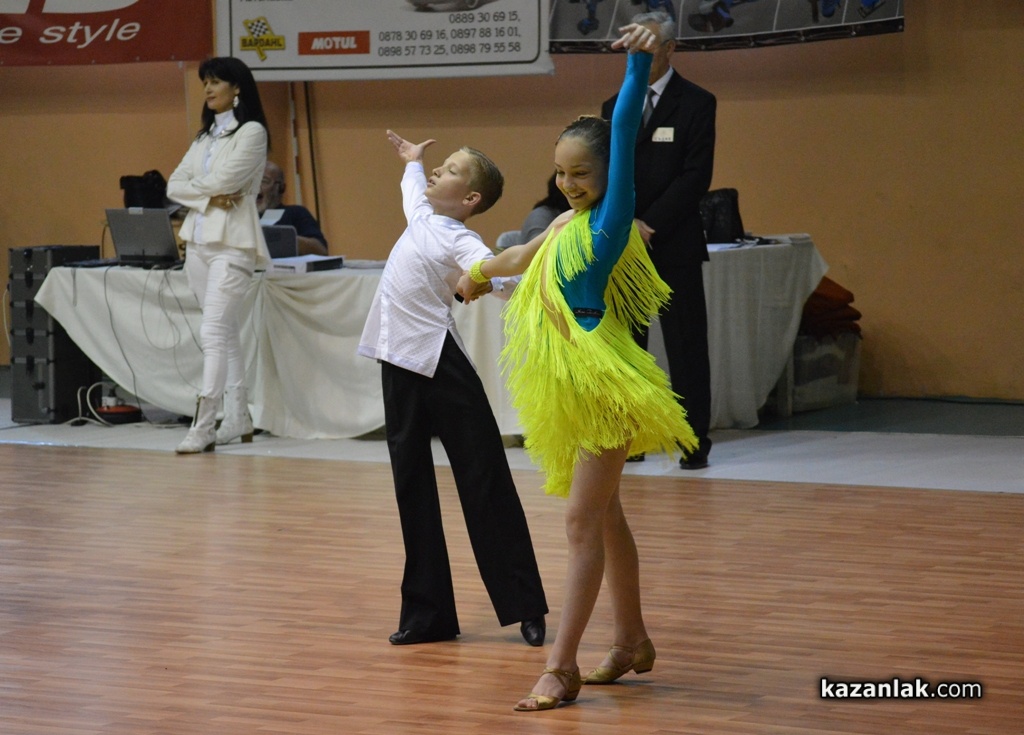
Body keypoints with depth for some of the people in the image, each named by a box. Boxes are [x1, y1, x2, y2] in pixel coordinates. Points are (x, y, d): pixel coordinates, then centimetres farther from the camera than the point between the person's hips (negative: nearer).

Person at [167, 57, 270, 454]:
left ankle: (203, 426, -19)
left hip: (232, 242, -8)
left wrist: (192, 185, 4)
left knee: (214, 332, -15)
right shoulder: (205, 136, 16)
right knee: (225, 332, 11)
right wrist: (208, 197, -11)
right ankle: (238, 418, 17)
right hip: (198, 240, 8)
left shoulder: (251, 132, -4)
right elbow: (174, 185, 7)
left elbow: (224, 179, -15)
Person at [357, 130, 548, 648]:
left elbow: (499, 275, -30)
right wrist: (411, 160, 55)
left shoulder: (460, 241, -11)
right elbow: (414, 189, 38)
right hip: (399, 363, 8)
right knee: (411, 484, 8)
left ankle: (525, 606, 1)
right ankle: (425, 613, 12)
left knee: (484, 481, -3)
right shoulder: (422, 217, 13)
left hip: (441, 366, -8)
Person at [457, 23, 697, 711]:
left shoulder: (610, 221, -12)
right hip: (570, 389, 9)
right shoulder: (567, 225, 11)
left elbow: (625, 138, -24)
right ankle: (633, 642, 28)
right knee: (604, 515, 17)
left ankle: (562, 668, -8)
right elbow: (524, 255, 32)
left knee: (585, 522, -8)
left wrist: (639, 64, -34)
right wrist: (481, 270, 48)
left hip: (605, 386, -9)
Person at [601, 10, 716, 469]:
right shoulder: (613, 109, 13)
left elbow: (696, 176, -7)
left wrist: (649, 224, -12)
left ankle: (694, 443, 1)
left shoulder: (696, 104, 0)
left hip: (673, 246, -4)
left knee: (685, 347, -3)